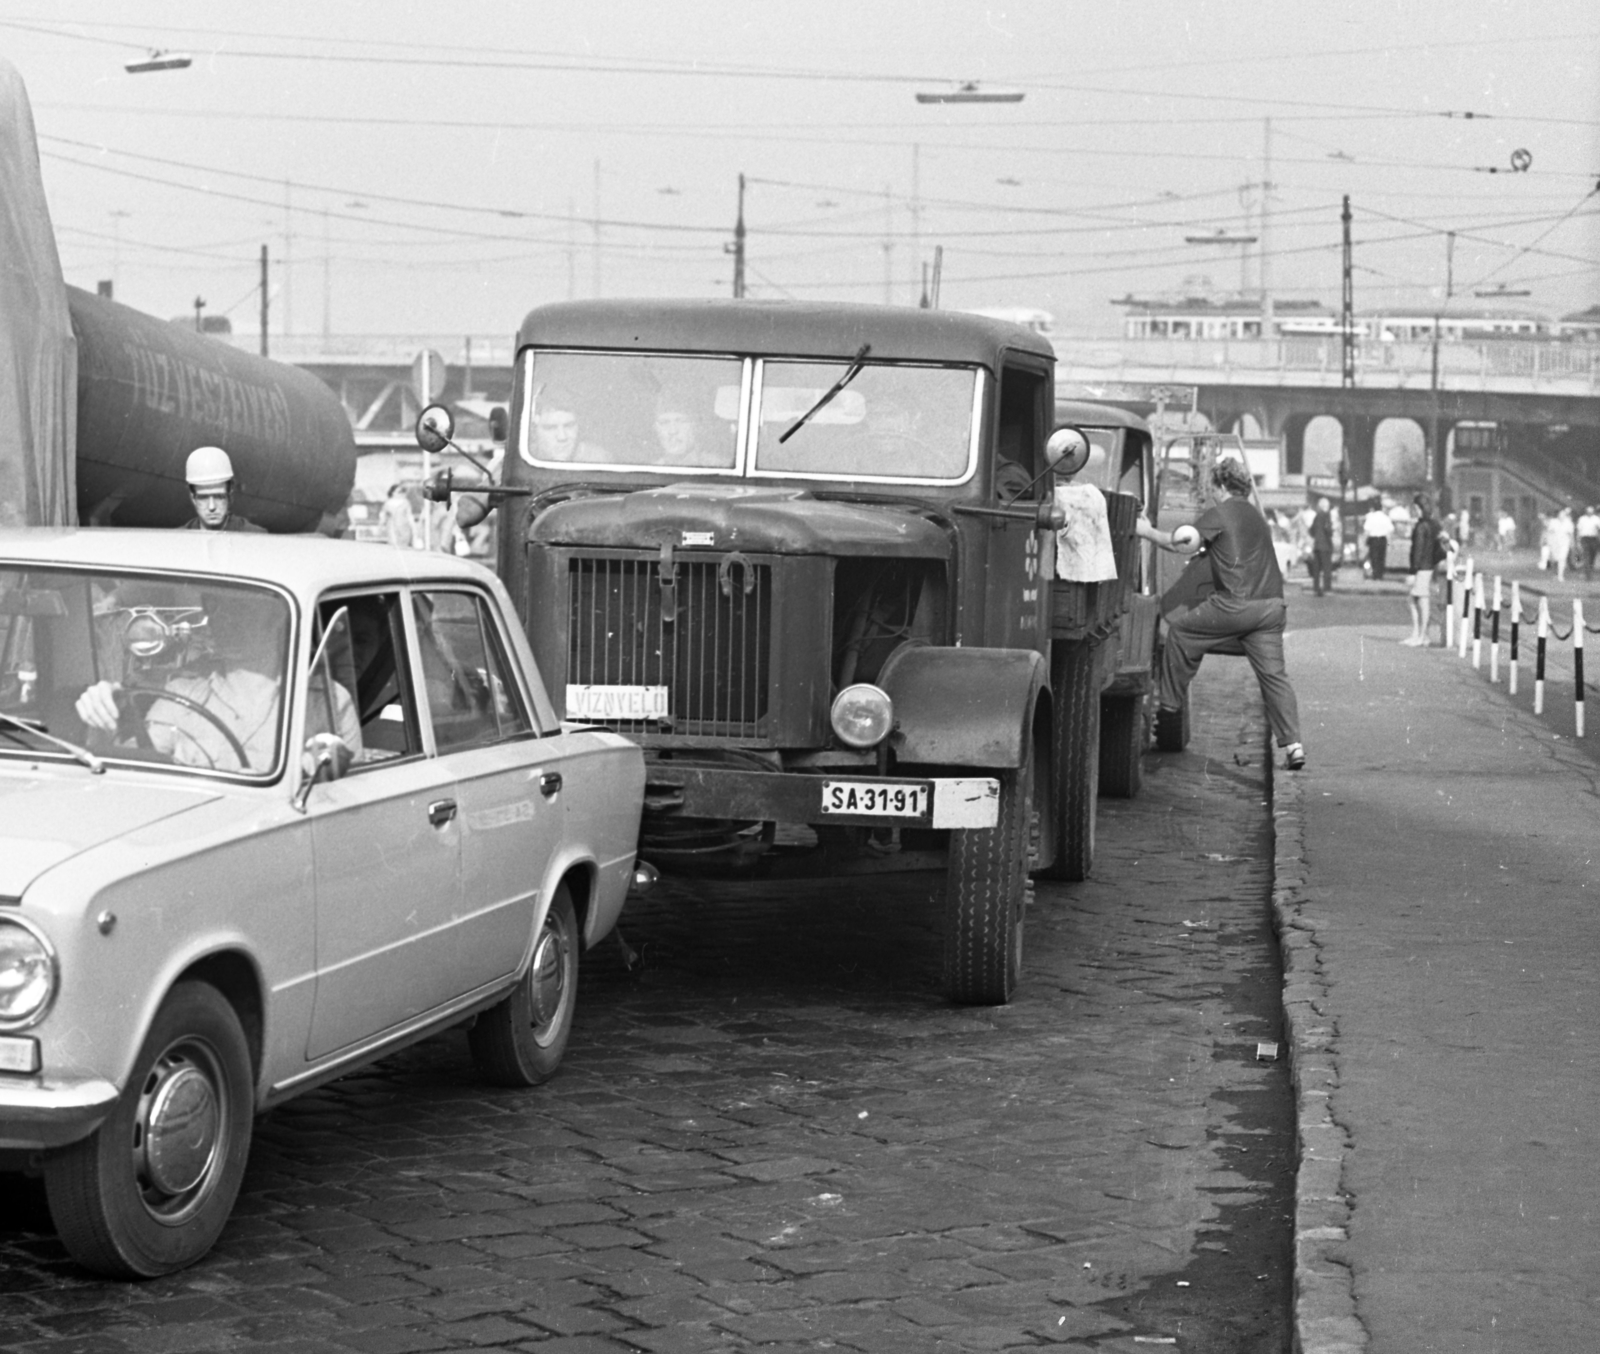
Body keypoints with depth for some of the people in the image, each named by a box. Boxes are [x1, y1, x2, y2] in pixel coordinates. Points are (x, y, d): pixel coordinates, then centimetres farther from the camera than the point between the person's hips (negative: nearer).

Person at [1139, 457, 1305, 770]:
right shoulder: (1256, 515, 23)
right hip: (1271, 604, 7)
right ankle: (1292, 743, -5)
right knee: (1273, 674, 4)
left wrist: (1148, 532, 3)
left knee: (1180, 628, 14)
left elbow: (1184, 544, -10)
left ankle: (1170, 698, 18)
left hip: (1235, 603, -7)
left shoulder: (1219, 514, -2)